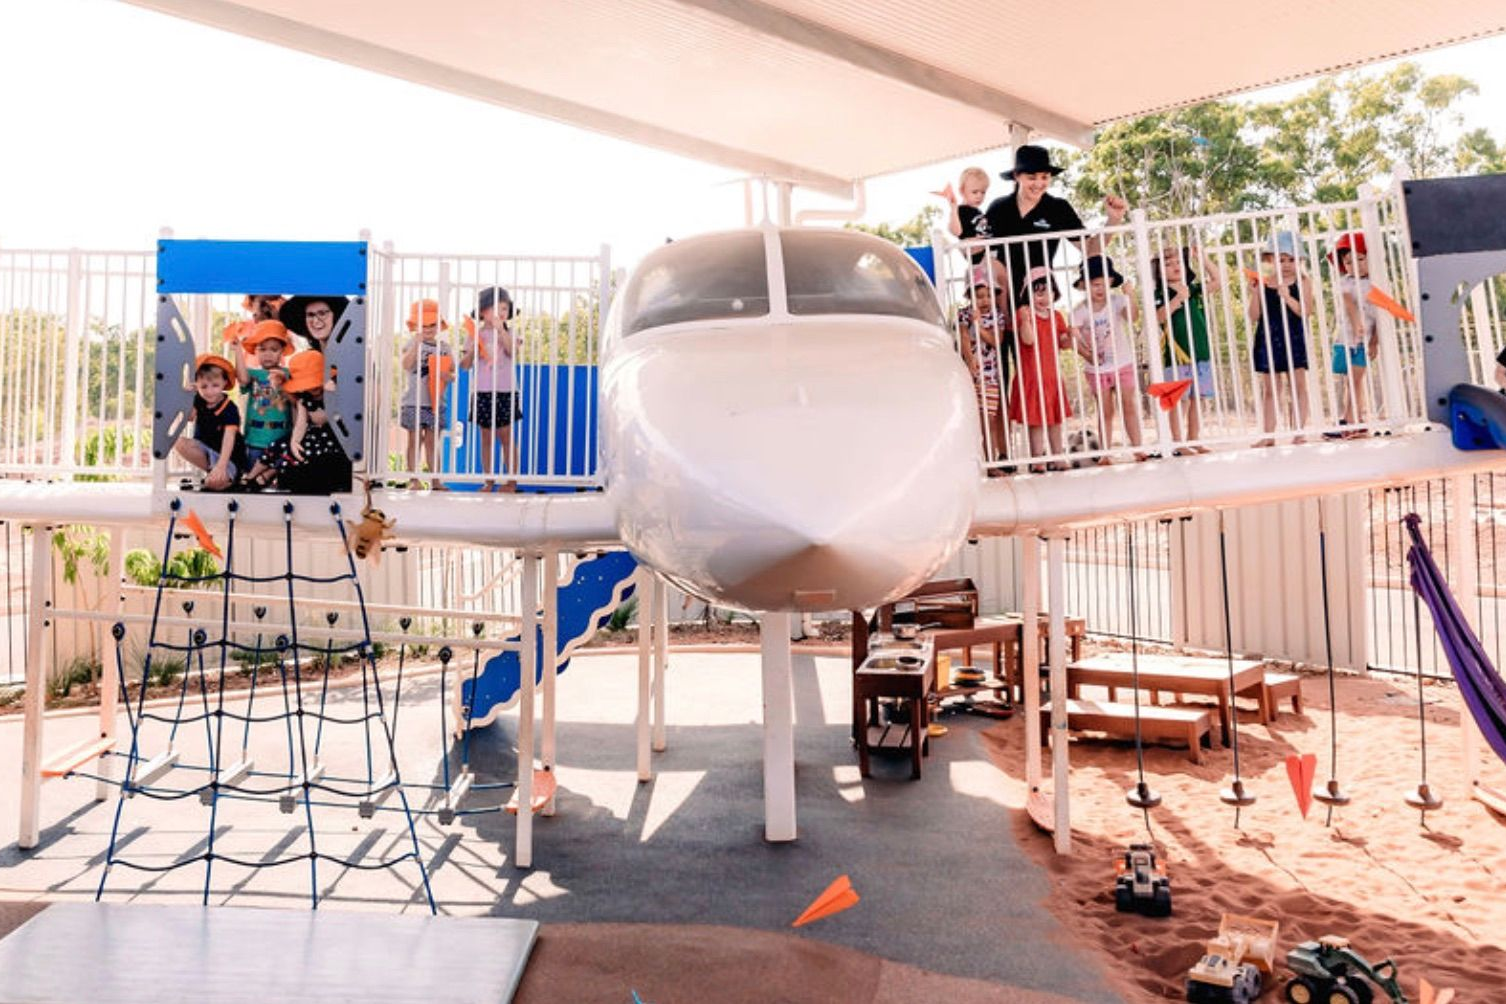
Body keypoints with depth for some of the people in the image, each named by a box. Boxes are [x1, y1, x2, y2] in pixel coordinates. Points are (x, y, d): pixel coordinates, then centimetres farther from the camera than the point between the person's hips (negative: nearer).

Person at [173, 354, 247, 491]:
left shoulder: (230, 409, -20)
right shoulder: (198, 401, -1)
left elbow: (229, 439, -29)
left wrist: (221, 466, -40)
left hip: (226, 455, -6)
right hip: (203, 447, 6)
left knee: (214, 483, -33)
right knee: (179, 444, -24)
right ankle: (210, 469, -8)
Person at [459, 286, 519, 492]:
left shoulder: (508, 333, 6)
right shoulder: (474, 334, 7)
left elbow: (513, 351, -14)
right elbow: (465, 364, 3)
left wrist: (500, 329, -18)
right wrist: (473, 348, -14)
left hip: (504, 391, -1)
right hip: (481, 392, 1)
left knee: (506, 436, -1)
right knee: (486, 438, 5)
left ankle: (512, 480, 4)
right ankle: (489, 481, 12)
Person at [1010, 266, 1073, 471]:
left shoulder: (1056, 316, 10)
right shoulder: (1024, 314, -8)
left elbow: (1063, 343, 12)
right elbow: (1028, 339, -21)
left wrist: (1070, 336, -9)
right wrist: (1025, 319, -34)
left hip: (1052, 375, 6)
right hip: (1031, 375, -6)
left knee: (1055, 418, 11)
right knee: (1035, 420, -3)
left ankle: (1057, 458, 19)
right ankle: (1037, 459, 4)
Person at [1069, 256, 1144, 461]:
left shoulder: (1117, 301, -7)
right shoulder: (1080, 311, -6)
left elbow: (1133, 318, -22)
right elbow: (1074, 336, -11)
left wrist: (1131, 298, -37)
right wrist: (1085, 352, -26)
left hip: (1123, 365, 0)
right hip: (1097, 370, 0)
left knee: (1130, 407, 1)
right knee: (1106, 412, 6)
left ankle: (1138, 448, 5)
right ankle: (1105, 453, 10)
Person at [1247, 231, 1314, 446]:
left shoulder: (1302, 282, 0)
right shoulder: (1262, 283, 3)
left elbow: (1303, 311, -11)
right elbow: (1253, 317, 0)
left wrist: (1287, 296, -24)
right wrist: (1254, 293, -12)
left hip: (1294, 337, -2)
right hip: (1267, 338, 2)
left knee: (1298, 385, 0)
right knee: (1268, 388, 5)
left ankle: (1300, 432, 5)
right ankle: (1268, 435, 10)